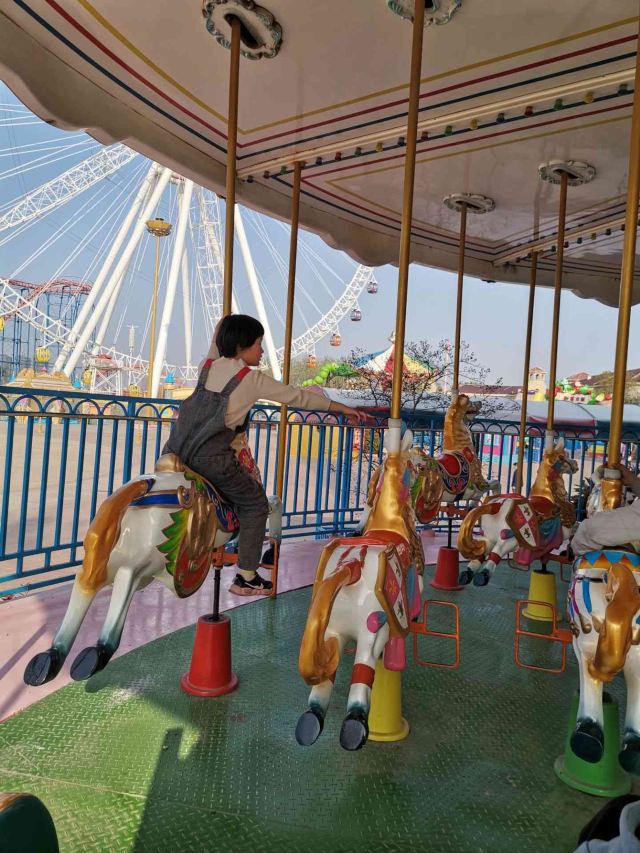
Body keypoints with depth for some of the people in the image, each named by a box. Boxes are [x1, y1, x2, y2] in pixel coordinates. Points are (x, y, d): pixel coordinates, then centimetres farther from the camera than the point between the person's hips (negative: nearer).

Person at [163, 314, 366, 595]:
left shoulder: (209, 365, 13)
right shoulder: (253, 378, -2)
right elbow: (298, 396, 4)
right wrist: (342, 408, 13)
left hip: (175, 450, 7)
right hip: (210, 458, -6)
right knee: (255, 504, 11)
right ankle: (246, 579, 15)